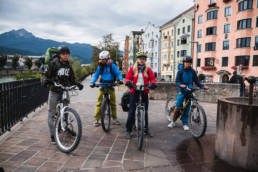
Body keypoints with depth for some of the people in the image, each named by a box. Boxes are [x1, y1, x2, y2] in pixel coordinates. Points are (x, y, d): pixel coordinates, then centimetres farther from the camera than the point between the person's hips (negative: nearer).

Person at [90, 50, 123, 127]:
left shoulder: (112, 65, -4)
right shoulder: (100, 67, 3)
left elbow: (118, 73, -7)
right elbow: (96, 75, 3)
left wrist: (120, 79, -27)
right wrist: (92, 82, -14)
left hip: (110, 86, -1)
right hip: (102, 85, 1)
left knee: (113, 102, 4)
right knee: (99, 102, -5)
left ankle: (115, 119, 17)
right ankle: (96, 119, 1)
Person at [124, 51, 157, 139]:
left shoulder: (148, 69, 7)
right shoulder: (132, 68, 6)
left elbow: (152, 78, 3)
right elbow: (127, 77, 2)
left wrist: (153, 83, -19)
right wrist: (128, 82, -21)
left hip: (144, 92, 1)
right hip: (134, 92, -1)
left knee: (145, 111, 8)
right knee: (131, 111, -2)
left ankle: (146, 129, 24)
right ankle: (128, 130, 7)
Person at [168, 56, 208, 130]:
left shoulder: (192, 72, 3)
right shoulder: (180, 72, -3)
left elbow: (197, 81, 4)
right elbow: (177, 81, -11)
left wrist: (203, 86, -12)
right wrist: (181, 85, -32)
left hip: (189, 91, 2)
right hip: (181, 91, -2)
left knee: (187, 107, 3)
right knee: (178, 107, -9)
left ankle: (185, 124, 14)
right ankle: (173, 121, 9)